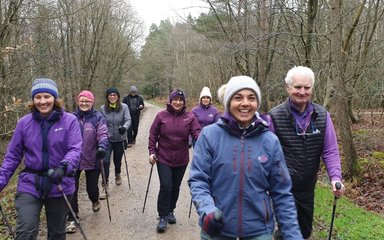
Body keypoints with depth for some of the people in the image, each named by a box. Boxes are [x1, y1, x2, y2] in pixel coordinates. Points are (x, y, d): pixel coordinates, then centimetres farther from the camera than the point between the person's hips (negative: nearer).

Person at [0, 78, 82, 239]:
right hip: (29, 185, 1)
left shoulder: (69, 120, -10)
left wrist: (64, 167, -35)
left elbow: (75, 149, -17)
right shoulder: (24, 122, -3)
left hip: (59, 186, 0)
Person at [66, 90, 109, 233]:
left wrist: (102, 146, -34)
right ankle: (72, 219, 16)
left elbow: (103, 134, -15)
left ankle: (95, 201, 45)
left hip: (92, 160, -1)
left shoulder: (98, 117, -4)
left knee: (92, 188, 9)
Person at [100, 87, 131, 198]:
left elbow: (128, 120, -16)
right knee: (105, 161, -11)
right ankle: (105, 186, -2)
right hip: (107, 139, 0)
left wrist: (124, 127, -37)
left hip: (119, 139, 0)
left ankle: (117, 175, 48)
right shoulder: (103, 108, -2)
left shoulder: (124, 107, -8)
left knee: (117, 160, 16)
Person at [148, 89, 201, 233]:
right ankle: (163, 217, 8)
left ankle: (170, 211, 35)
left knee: (175, 187, 14)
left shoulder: (190, 117, -4)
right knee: (166, 187, -7)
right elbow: (153, 135, 0)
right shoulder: (161, 116, -5)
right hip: (163, 158, -2)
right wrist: (152, 152, -5)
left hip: (181, 160, 2)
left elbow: (197, 134, -11)